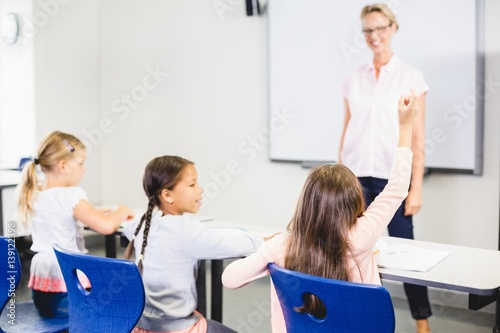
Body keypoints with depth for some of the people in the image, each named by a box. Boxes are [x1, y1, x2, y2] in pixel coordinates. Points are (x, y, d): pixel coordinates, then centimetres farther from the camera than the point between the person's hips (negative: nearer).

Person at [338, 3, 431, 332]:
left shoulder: (411, 78, 0)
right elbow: (346, 132, 11)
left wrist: (416, 188, -7)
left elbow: (418, 139, -3)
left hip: (392, 177, -3)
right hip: (356, 176, 3)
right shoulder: (354, 80, 9)